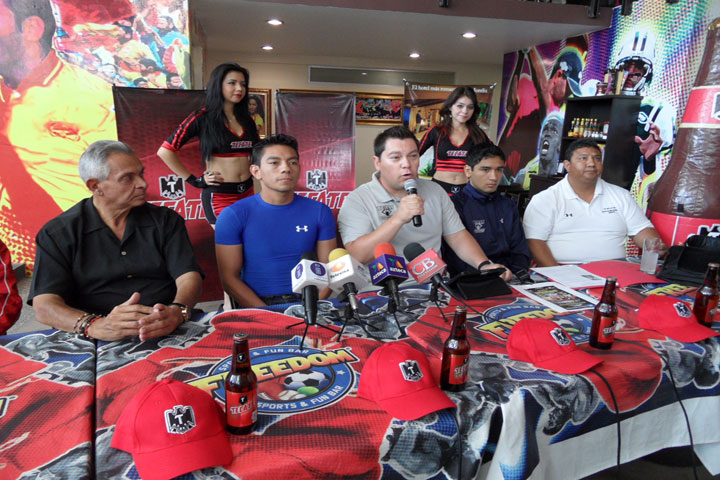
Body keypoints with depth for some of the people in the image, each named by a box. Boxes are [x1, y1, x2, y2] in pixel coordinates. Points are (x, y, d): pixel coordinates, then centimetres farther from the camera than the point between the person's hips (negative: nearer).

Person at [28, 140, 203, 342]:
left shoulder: (166, 220, 11)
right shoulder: (57, 233, 6)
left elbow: (189, 276, 0)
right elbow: (44, 305, -5)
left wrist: (177, 312, -24)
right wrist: (95, 325, -26)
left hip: (168, 335, 1)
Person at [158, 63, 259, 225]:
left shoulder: (247, 120, 10)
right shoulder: (202, 118, -5)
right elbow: (165, 151, -8)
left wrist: (253, 169, 10)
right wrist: (195, 180, -9)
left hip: (247, 192, 5)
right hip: (219, 195, -5)